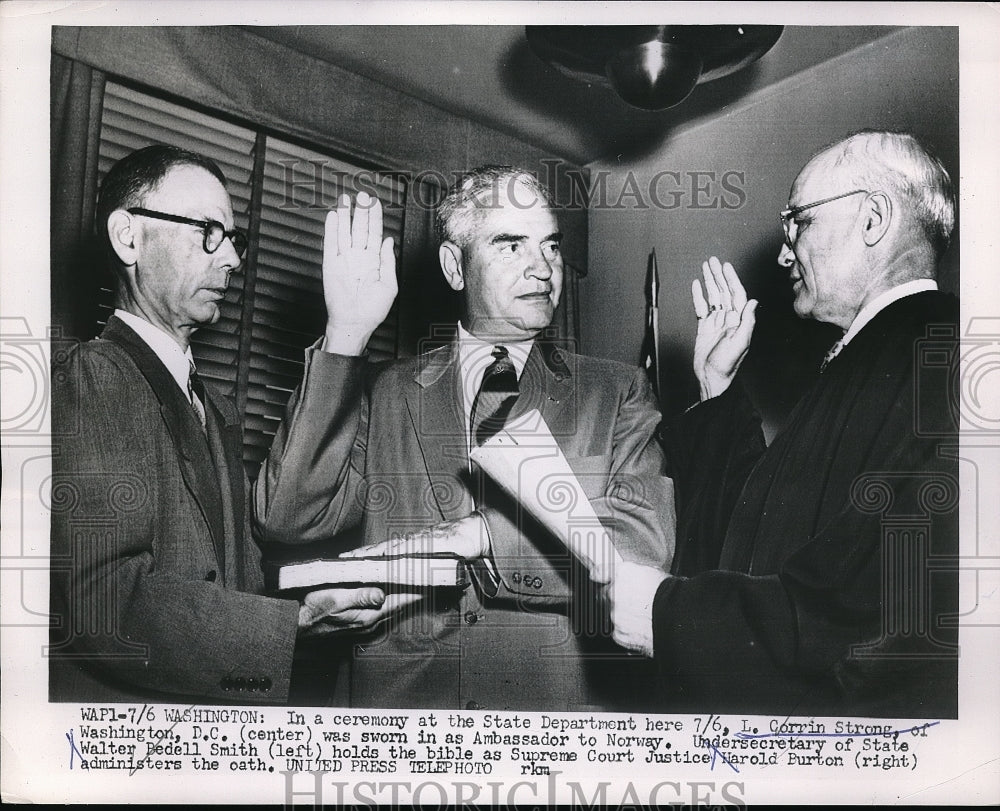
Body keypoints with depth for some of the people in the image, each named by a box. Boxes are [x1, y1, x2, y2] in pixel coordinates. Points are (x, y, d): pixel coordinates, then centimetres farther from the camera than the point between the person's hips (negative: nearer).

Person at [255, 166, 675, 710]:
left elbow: (646, 541, -6)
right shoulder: (387, 395, 8)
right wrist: (346, 335, -7)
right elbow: (288, 517, -3)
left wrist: (477, 535, -13)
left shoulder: (618, 394, 7)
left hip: (568, 704, 0)